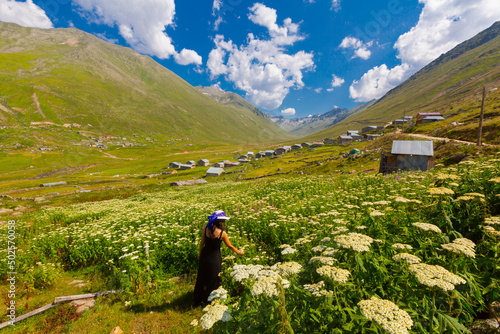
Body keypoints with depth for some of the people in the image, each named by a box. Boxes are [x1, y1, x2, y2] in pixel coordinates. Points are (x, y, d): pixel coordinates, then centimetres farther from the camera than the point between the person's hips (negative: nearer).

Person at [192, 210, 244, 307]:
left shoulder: (205, 229, -13)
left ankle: (197, 300, 41)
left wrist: (200, 253, 17)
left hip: (204, 256, 4)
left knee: (201, 278, 24)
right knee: (213, 280, 19)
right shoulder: (222, 233, -21)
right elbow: (229, 246, -8)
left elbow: (202, 243, 0)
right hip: (215, 258, -4)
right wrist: (239, 252, 9)